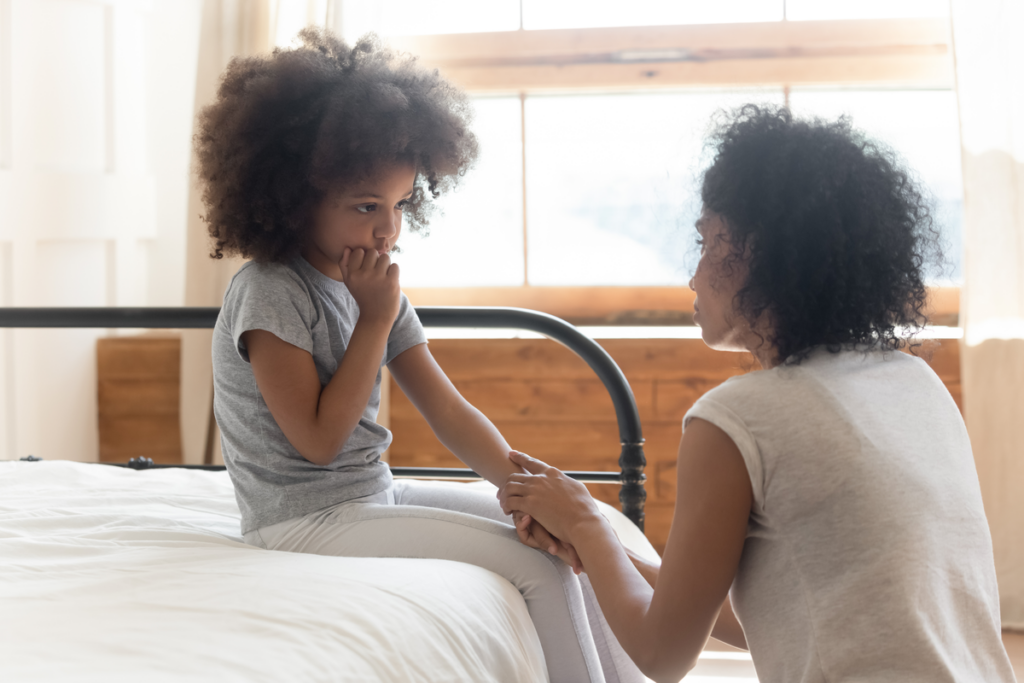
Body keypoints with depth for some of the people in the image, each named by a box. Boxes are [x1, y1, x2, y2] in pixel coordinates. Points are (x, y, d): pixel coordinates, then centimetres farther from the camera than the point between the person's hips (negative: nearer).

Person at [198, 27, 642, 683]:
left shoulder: (374, 287, 5)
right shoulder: (269, 292, -18)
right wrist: (375, 320, -18)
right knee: (536, 562, -15)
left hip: (374, 493, 8)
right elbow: (319, 439, -20)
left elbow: (450, 411, 0)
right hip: (307, 521, -8)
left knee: (563, 536, 4)